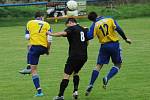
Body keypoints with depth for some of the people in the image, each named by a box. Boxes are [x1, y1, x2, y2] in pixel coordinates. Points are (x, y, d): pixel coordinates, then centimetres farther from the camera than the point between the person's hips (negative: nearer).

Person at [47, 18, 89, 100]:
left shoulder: (71, 28, -4)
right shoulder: (84, 30, 16)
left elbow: (63, 33, -23)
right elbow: (87, 43, 24)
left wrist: (52, 34, -18)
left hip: (74, 56, -7)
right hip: (84, 56, 7)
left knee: (66, 75, -5)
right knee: (75, 73, 25)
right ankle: (75, 90, 10)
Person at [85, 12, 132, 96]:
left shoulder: (95, 25, -1)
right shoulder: (110, 19, 1)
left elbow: (90, 36, -13)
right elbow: (118, 29, -9)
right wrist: (125, 38, -1)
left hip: (104, 46, 1)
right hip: (114, 44, -1)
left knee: (99, 65, 8)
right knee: (118, 64, 13)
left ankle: (91, 85, 1)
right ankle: (107, 78, -9)